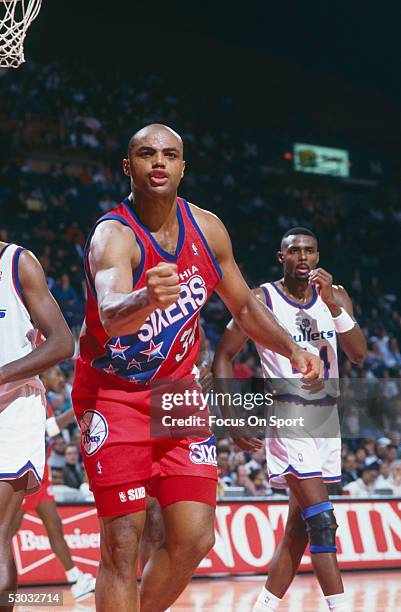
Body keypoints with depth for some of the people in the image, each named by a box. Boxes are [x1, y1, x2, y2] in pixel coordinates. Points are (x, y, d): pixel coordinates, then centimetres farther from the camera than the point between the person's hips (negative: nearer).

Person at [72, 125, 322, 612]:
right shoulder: (113, 234, -21)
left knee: (194, 539, -1)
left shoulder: (207, 228, -2)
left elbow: (244, 306, 14)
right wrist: (149, 298, -65)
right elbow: (110, 314, -43)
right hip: (113, 393, -5)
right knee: (122, 545, -12)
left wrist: (293, 350, -2)